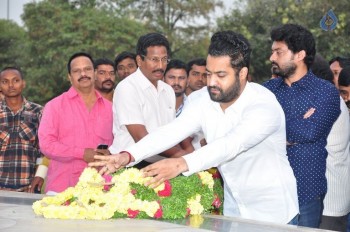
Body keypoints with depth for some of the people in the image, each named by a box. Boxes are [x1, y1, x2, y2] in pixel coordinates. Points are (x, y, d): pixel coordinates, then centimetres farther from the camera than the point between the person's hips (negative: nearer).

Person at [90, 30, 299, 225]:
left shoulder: (264, 105, -23)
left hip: (273, 214, -5)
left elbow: (231, 145, -37)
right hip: (233, 210, 6)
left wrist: (182, 164, -51)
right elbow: (172, 132, -15)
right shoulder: (207, 101, -4)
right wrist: (128, 156, -31)